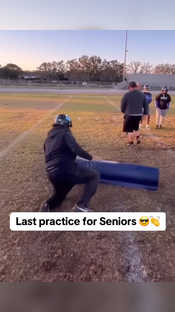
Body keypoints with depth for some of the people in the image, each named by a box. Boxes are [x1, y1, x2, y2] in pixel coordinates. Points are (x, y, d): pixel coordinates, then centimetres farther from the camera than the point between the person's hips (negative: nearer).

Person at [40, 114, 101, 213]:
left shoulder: (48, 138, 24)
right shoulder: (65, 133, 3)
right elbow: (76, 149, -14)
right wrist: (91, 157, -4)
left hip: (52, 173, 8)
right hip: (66, 169, -7)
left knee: (60, 193, 33)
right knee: (95, 176, 6)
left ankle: (47, 205, 0)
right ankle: (81, 205, -9)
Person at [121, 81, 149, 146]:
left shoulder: (127, 94, -7)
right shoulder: (142, 94, 6)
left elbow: (122, 105, 0)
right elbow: (146, 105, 9)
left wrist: (123, 111, 18)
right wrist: (145, 114, 16)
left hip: (129, 115, -5)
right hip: (139, 115, 5)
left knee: (130, 129, 8)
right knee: (135, 127, 25)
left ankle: (131, 141, 17)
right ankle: (138, 138, 15)